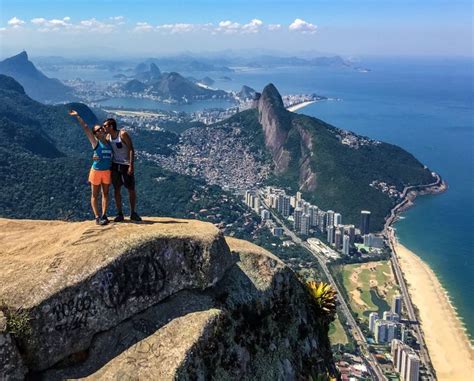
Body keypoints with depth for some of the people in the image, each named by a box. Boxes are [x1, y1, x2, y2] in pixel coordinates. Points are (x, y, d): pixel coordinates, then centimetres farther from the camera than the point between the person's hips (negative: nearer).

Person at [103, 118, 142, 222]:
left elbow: (131, 150, -16)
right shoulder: (108, 136, 4)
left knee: (131, 189, 1)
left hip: (126, 165, -5)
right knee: (117, 189, 5)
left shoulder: (123, 134, -13)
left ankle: (133, 213, 13)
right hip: (115, 165, 5)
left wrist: (131, 165, -22)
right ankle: (120, 214, 13)